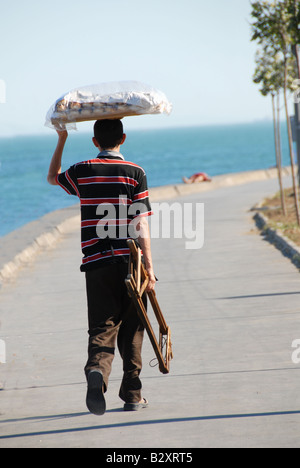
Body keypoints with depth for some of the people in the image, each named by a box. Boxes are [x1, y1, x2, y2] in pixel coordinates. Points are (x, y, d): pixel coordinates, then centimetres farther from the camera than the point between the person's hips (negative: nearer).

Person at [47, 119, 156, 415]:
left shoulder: (82, 172, 4)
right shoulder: (134, 172, -2)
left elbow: (53, 177, 28)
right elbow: (140, 226, -8)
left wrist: (62, 140, 33)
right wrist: (149, 267, -8)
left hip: (97, 263, 1)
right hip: (130, 262, -1)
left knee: (102, 327, 1)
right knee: (131, 329, 11)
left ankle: (97, 371, -29)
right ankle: (132, 395, 15)